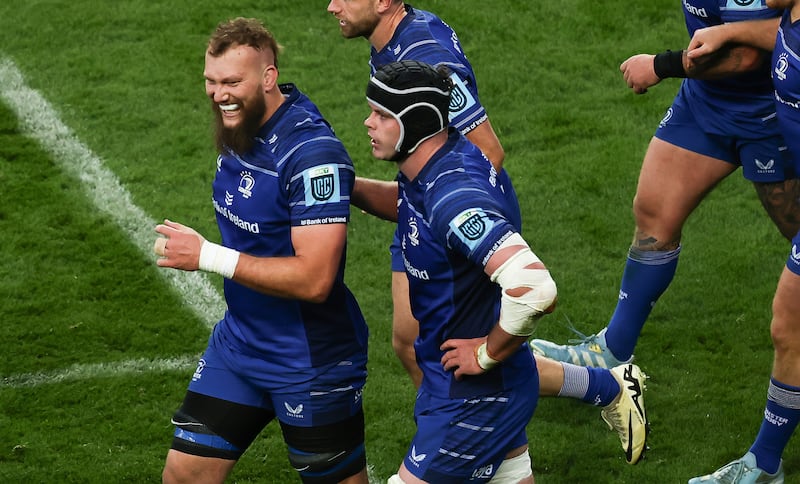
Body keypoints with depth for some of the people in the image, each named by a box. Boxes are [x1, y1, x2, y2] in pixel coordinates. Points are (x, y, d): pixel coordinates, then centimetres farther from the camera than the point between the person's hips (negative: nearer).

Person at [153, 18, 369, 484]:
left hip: (312, 363, -8)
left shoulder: (313, 155, -26)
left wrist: (208, 257, -26)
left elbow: (314, 279, -30)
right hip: (238, 342, 8)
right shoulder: (240, 128, 1)